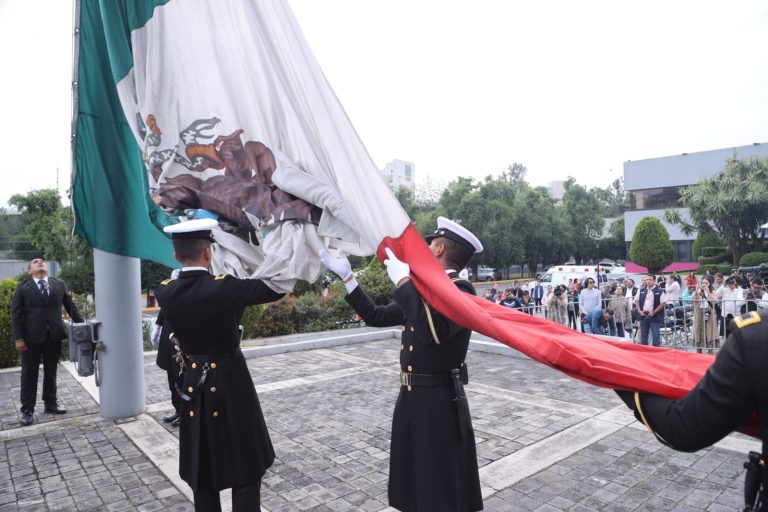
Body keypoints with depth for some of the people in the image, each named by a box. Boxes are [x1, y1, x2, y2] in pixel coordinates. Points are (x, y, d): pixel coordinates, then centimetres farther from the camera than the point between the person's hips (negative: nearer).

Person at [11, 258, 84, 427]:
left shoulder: (60, 285, 7)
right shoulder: (22, 288, 0)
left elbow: (71, 307, 8)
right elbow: (16, 314, -3)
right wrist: (18, 338, -10)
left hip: (53, 336, 2)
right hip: (31, 338, -2)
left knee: (51, 372, 14)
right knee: (29, 375, 6)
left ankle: (50, 403, 27)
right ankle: (27, 410, 15)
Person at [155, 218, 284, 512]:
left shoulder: (165, 292, -5)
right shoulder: (222, 287, -21)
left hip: (193, 385, 6)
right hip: (230, 384, -5)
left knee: (202, 468, 18)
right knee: (246, 468, 6)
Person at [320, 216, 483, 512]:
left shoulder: (460, 292, -17)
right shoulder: (421, 290, 10)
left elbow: (433, 332, -35)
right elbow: (376, 316, 15)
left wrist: (402, 280, -29)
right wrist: (346, 275, 12)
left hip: (440, 404, -8)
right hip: (411, 398, 8)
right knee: (413, 487, 21)